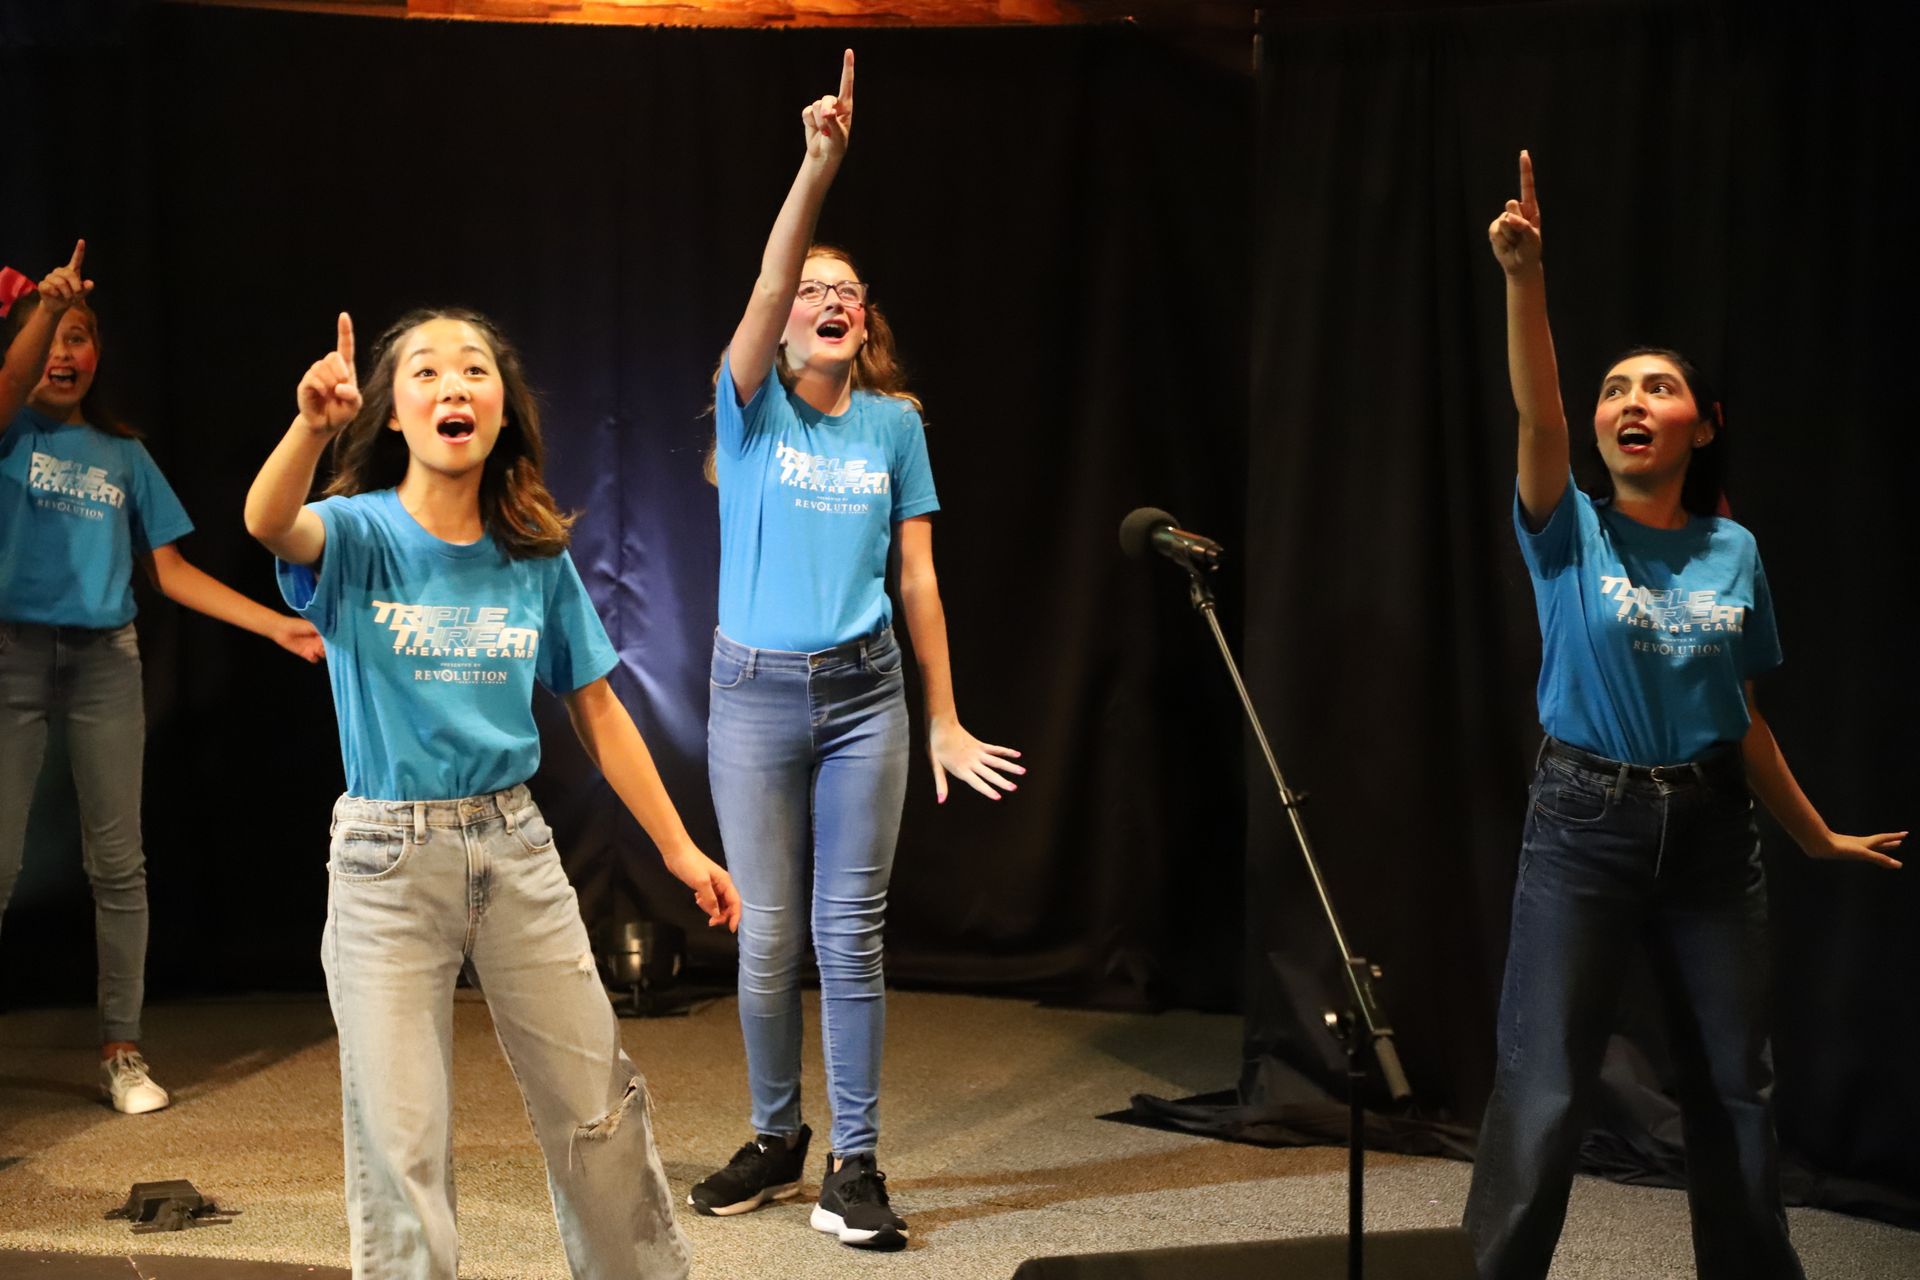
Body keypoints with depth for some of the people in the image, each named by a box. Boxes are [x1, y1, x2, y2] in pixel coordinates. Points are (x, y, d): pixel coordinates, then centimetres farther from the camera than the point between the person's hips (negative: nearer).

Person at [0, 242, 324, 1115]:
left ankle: (121, 1050, 12)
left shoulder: (125, 455, 14)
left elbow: (171, 572, 11)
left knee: (117, 864, 3)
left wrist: (278, 626, 2)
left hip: (104, 660, 3)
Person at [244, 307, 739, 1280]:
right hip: (388, 859, -3)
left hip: (515, 846, 3)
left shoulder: (537, 559, 2)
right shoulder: (360, 535, -9)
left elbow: (596, 708, 8)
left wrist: (677, 847, 7)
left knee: (598, 1108, 10)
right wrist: (312, 425, -53)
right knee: (401, 1143, 2)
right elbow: (268, 522, -33)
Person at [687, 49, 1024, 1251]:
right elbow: (768, 281, -19)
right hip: (757, 693, -1)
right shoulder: (754, 406, -1)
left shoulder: (896, 423, 5)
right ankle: (777, 1139, 24)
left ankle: (855, 1163, 10)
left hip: (866, 695, 1)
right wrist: (820, 163, -33)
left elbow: (918, 578, 6)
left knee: (852, 935, 2)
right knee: (767, 937, 6)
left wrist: (945, 722, 5)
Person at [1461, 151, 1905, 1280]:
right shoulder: (1570, 532, -4)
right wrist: (1526, 280, -37)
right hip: (1585, 822, -3)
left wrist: (1818, 836, 19)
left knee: (1737, 1089, 12)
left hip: (1711, 830, 3)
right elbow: (1538, 417, -23)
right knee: (1541, 1091, -5)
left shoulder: (1735, 551, 4)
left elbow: (1742, 718, 12)